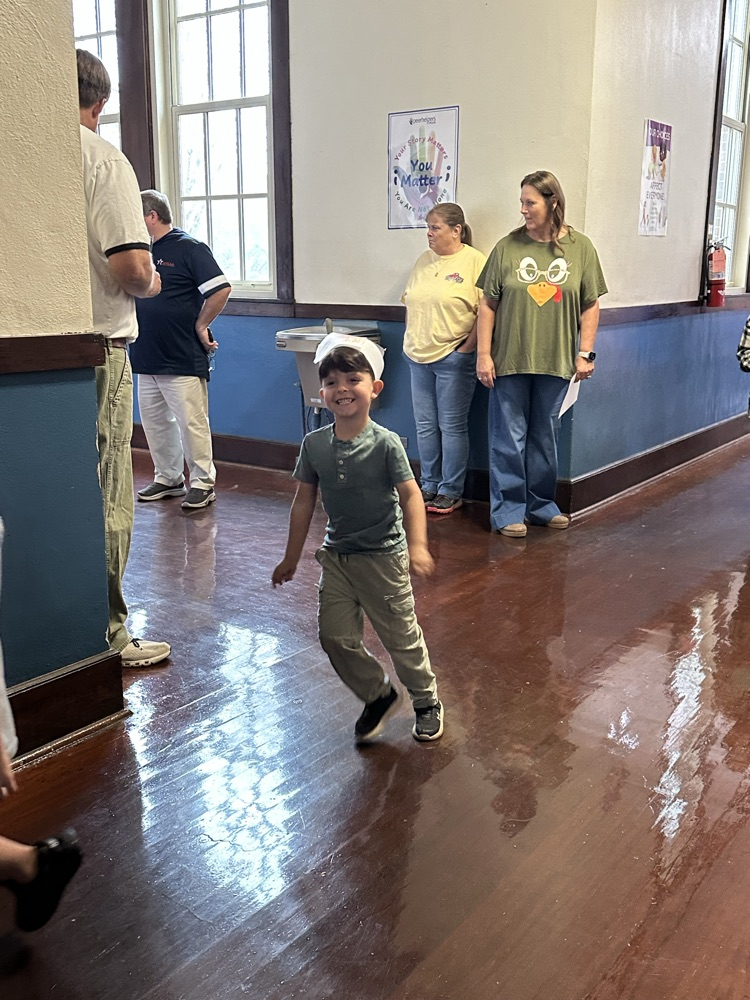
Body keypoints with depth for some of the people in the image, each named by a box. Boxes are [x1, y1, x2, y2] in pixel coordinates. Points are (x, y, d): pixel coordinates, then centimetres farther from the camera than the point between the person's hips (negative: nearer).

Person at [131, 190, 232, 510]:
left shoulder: (189, 249, -10)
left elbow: (221, 289, -16)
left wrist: (200, 326, -9)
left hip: (183, 360, -8)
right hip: (146, 359, 8)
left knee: (191, 423, -2)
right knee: (154, 422, 14)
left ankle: (203, 483, 9)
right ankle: (168, 478, 27)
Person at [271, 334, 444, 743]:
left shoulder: (385, 443, -15)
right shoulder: (314, 444, -3)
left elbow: (410, 495, -15)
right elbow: (303, 502, 5)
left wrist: (417, 546, -29)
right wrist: (291, 558, 9)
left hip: (383, 556, -4)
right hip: (337, 556, 4)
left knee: (401, 636, 7)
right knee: (336, 637, 5)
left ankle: (427, 702, 32)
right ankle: (378, 696, 30)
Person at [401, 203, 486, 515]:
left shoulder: (474, 261, -8)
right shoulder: (424, 260, 12)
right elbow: (410, 302, 18)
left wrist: (466, 349, -13)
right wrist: (411, 341, 9)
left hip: (453, 358, -6)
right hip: (418, 357, 7)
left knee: (452, 427, 1)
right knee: (425, 425, 11)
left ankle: (451, 491, 11)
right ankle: (429, 485, 23)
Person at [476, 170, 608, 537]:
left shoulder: (580, 248, 2)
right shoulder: (508, 247, -1)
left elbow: (590, 305, 5)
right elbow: (488, 305, 0)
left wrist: (585, 353, 0)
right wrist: (484, 354, -4)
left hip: (555, 362, 1)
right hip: (509, 360, -1)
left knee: (545, 437, 12)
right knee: (509, 438, 3)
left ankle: (540, 504, 26)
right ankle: (508, 510, 13)